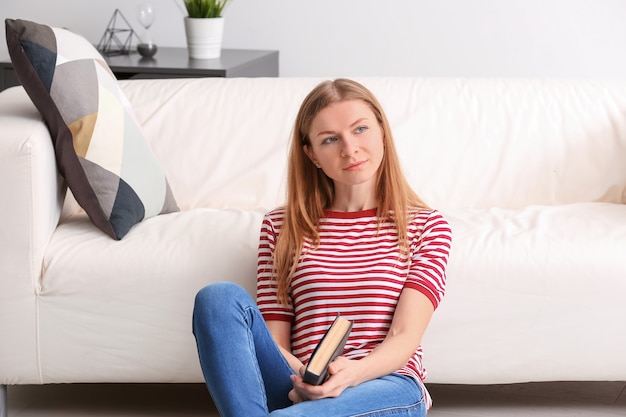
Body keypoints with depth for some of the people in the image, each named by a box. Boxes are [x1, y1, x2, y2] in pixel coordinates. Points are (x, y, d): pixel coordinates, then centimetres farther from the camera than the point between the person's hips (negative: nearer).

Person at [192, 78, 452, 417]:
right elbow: (275, 342, 10)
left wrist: (353, 372, -24)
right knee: (220, 298, -28)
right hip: (299, 390, 4)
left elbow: (406, 336, -1)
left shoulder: (426, 226, 13)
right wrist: (302, 377, -15)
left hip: (386, 388, -4)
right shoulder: (281, 226, 18)